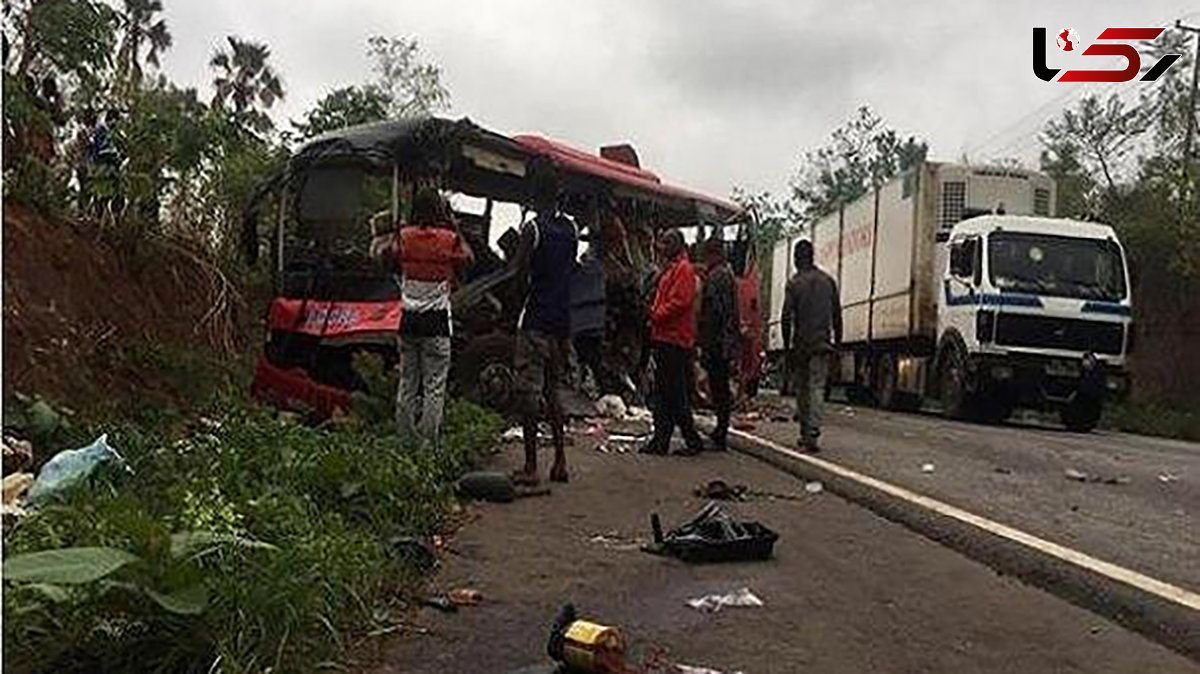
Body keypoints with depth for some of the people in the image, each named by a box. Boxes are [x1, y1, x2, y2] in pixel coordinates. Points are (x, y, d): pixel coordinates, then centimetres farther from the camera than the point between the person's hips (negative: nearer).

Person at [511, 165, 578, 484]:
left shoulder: (533, 227, -11)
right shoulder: (571, 228, 8)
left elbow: (519, 271, -15)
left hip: (535, 321, -6)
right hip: (562, 321, 6)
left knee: (530, 393, -2)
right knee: (552, 391, 15)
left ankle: (531, 466, 0)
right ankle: (560, 461, 16)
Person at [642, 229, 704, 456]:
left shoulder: (683, 269, -10)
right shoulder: (670, 268, 20)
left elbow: (680, 302, -19)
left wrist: (656, 316, -13)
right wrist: (654, 314, 9)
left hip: (675, 340, -10)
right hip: (665, 337, 10)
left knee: (675, 394, -8)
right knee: (663, 392, 11)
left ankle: (692, 439, 0)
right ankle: (661, 440, 16)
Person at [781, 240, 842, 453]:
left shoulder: (794, 283, -4)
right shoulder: (828, 281, 6)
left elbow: (786, 317, -7)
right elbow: (837, 314, 9)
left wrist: (787, 343, 2)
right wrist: (837, 339, 16)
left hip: (801, 343, -1)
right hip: (822, 343, 1)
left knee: (802, 388, 10)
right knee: (817, 388, -2)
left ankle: (805, 433, 15)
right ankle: (812, 433, -14)